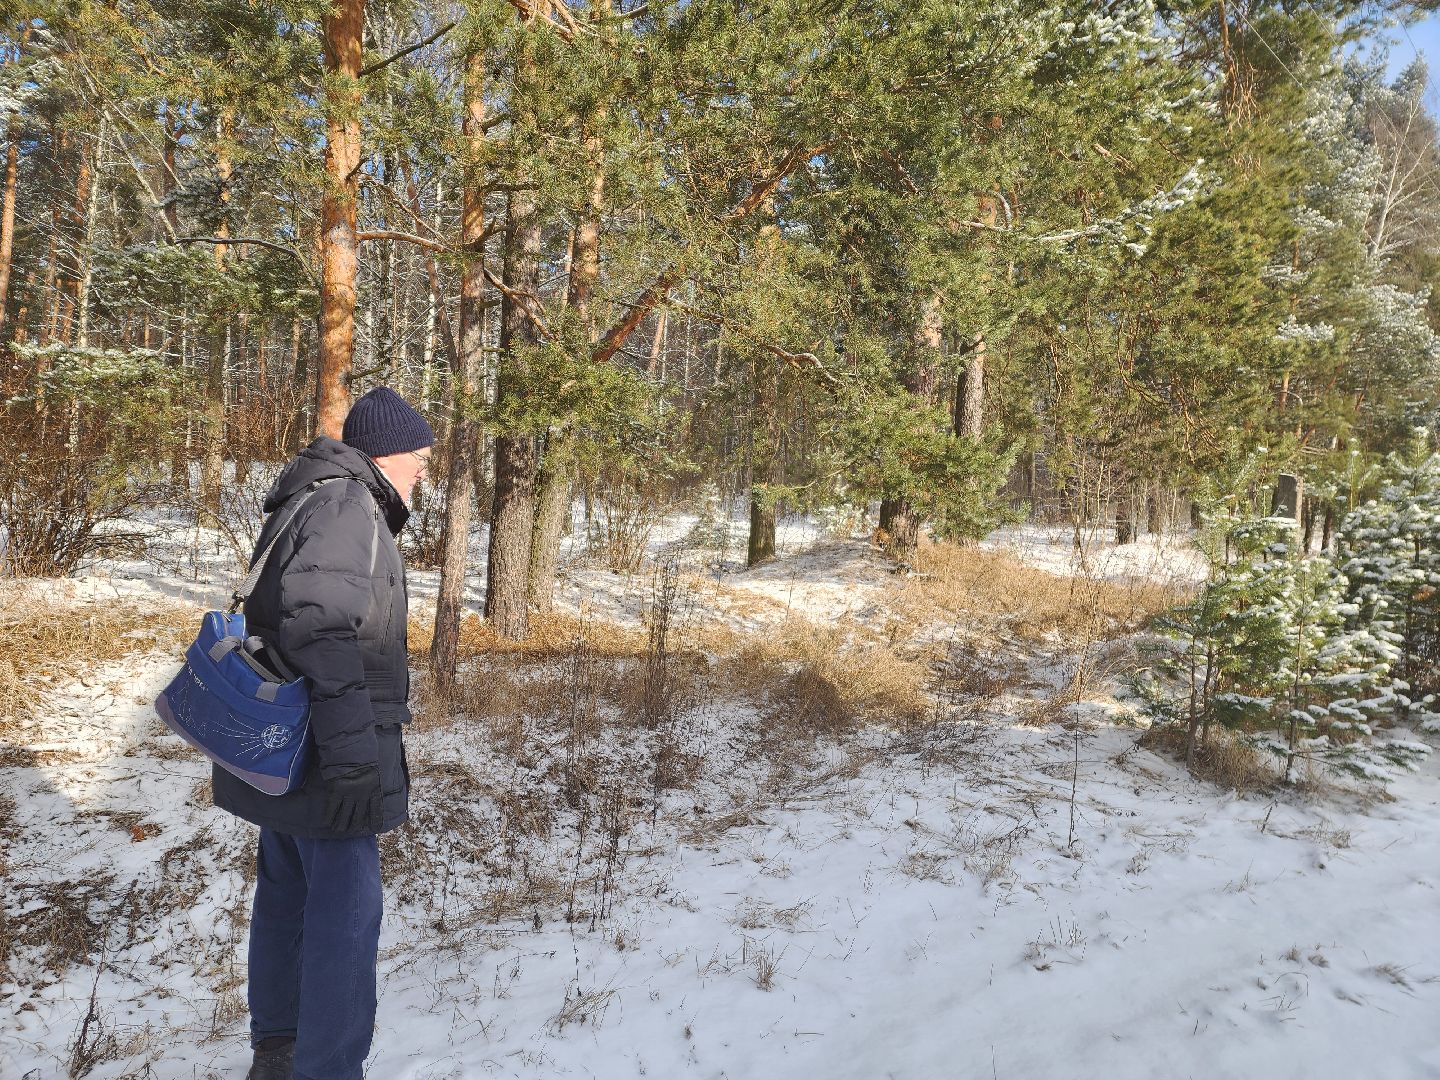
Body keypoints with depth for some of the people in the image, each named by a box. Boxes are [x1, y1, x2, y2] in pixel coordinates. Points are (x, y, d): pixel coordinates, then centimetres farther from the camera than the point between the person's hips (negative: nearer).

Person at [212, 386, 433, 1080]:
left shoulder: (305, 501, 15)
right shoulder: (347, 505, -17)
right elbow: (324, 627, -30)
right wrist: (353, 753, -31)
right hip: (321, 756, -11)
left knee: (287, 893, 22)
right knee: (343, 914, -2)